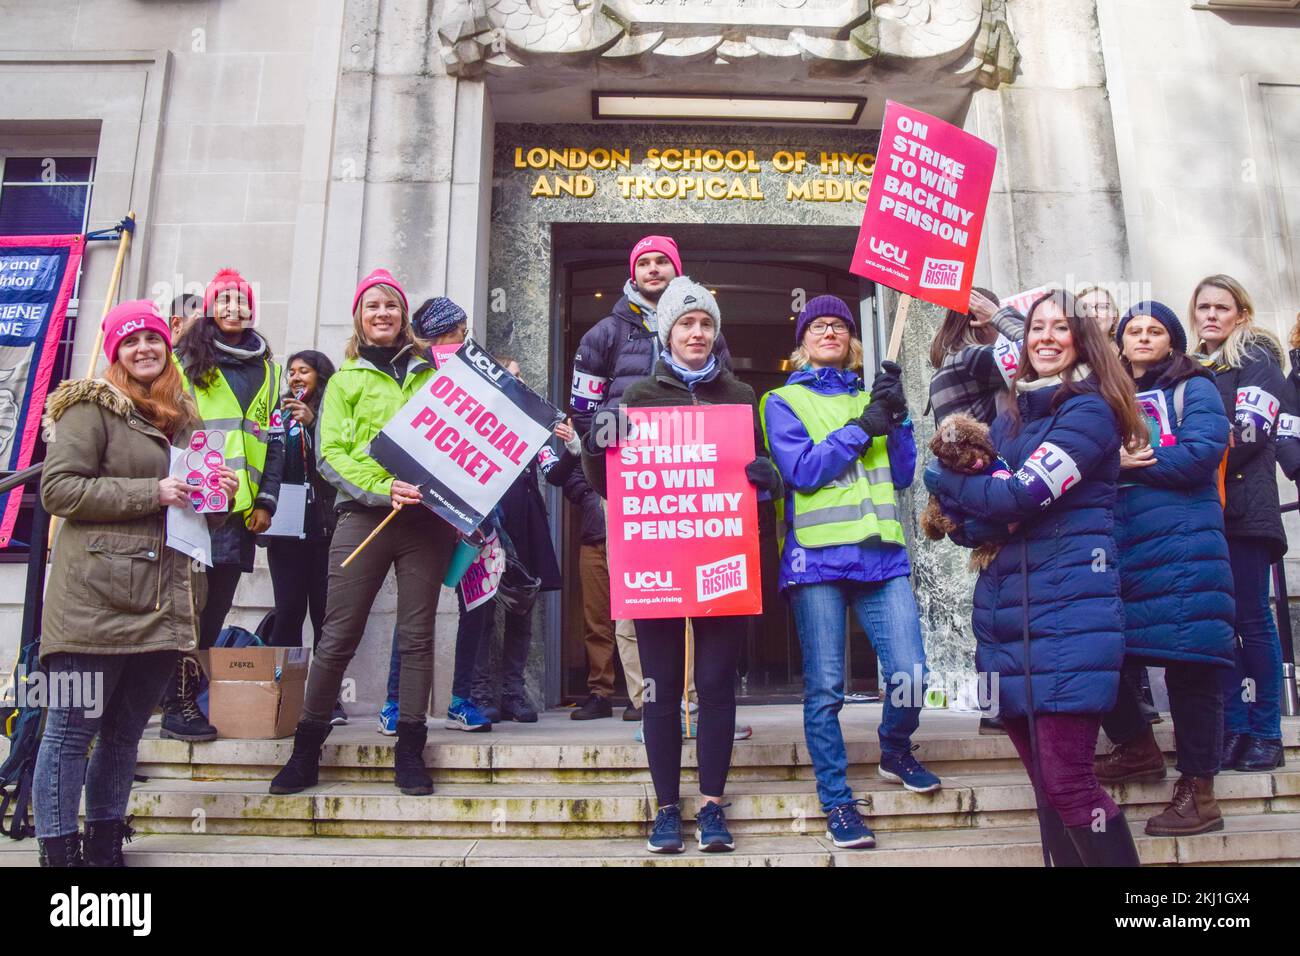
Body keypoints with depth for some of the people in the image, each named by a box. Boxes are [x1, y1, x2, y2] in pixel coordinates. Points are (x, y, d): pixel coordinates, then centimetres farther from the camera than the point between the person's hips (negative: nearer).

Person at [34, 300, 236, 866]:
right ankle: (58, 852, 10)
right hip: (96, 600, -6)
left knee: (125, 731, 13)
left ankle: (105, 847, 24)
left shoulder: (183, 417, 20)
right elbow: (58, 488, -10)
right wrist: (150, 493, -16)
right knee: (71, 730, 0)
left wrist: (219, 491, 8)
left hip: (163, 602, 7)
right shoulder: (92, 407, -1)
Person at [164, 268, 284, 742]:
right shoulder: (186, 359, 6)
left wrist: (267, 500, 6)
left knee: (216, 606, 6)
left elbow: (274, 439, 15)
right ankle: (179, 704, 4)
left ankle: (187, 697, 16)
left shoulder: (266, 369, 17)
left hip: (240, 506, 4)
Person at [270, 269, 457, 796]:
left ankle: (409, 750, 12)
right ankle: (307, 747, 15)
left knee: (417, 635, 3)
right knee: (338, 635, 0)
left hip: (425, 516, 2)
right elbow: (331, 454, 0)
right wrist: (384, 487, -15)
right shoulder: (346, 380, 11)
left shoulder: (430, 374, 17)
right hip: (364, 514, -1)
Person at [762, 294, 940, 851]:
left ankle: (895, 755, 26)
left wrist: (896, 417, -1)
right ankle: (837, 802, 15)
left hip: (880, 554, 3)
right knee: (825, 688, -1)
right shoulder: (784, 401, 10)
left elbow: (902, 475, 12)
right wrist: (862, 428, -8)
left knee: (909, 674, -5)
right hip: (817, 558, -3)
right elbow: (802, 470, -7)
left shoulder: (869, 397, 20)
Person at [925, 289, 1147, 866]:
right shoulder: (1009, 420, 18)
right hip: (1006, 613, 7)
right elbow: (971, 523, 12)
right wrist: (986, 520, -11)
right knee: (1045, 784, 11)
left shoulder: (1089, 411, -4)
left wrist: (943, 479, 0)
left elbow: (1020, 495, -15)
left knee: (1066, 783, -9)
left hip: (1070, 608, -7)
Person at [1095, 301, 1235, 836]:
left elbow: (1202, 453, -10)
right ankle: (1138, 748, 25)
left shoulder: (1193, 388, 7)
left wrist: (1125, 463, -8)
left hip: (1181, 545, -5)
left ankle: (1198, 794, 6)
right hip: (1116, 546, 5)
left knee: (1188, 660, -4)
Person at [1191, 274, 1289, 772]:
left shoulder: (1257, 359, 4)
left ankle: (1266, 734, 3)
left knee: (1251, 617, -4)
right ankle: (1233, 728, 8)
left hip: (1243, 504, -5)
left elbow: (1252, 430, -9)